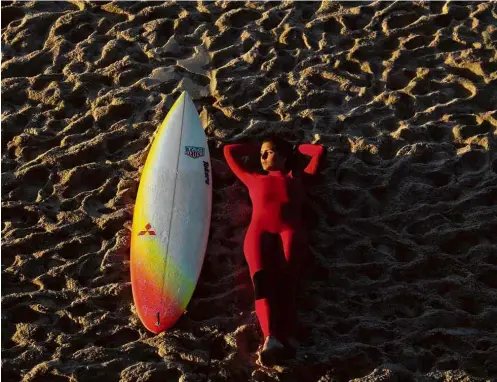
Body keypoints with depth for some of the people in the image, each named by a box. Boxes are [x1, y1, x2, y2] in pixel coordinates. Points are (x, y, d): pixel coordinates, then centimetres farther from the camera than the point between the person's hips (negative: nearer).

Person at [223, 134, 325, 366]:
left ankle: (286, 337, -55)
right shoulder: (254, 179, 39)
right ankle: (271, 338, -55)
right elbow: (229, 151, 49)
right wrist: (256, 147, 55)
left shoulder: (297, 178, 36)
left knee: (286, 279, -31)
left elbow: (319, 150, 41)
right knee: (262, 278, -32)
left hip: (291, 228, 0)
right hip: (260, 228, 0)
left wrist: (297, 148, 52)